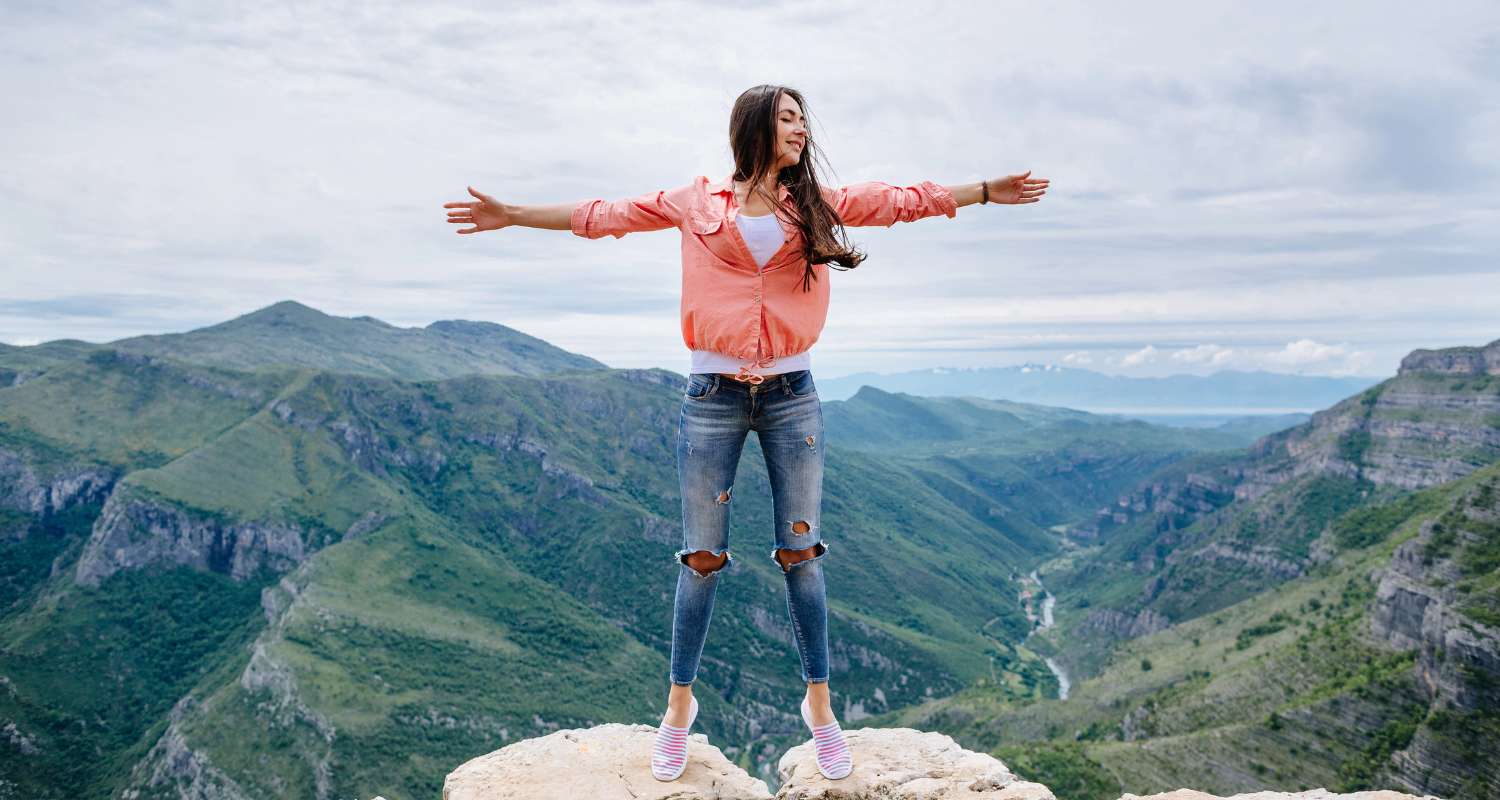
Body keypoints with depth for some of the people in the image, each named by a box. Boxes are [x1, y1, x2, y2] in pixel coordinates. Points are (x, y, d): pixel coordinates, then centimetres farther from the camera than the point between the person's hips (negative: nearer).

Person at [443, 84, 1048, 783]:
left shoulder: (817, 205, 10)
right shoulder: (696, 202, 5)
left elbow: (904, 200, 11)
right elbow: (604, 215, 8)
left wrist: (988, 191, 8)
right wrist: (513, 215, 8)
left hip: (792, 396, 2)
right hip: (713, 396, -1)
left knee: (800, 554, 6)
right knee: (702, 558, 5)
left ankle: (818, 702, 20)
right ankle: (680, 704, 21)